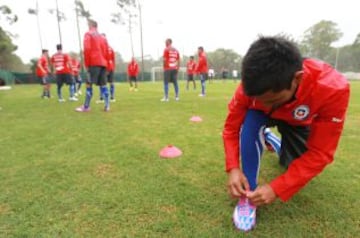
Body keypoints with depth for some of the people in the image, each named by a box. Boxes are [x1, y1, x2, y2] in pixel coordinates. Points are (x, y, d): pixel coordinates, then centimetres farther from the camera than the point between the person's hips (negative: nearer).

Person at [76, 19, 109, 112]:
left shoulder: (88, 34, 4)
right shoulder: (102, 37, 21)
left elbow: (87, 49, -8)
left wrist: (87, 64, -3)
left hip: (94, 63, -6)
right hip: (103, 63, 6)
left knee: (89, 84, -4)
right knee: (103, 84, 7)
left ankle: (86, 107, -4)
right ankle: (107, 105, 0)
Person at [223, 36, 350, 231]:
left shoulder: (333, 89, -41)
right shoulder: (251, 86, -37)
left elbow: (320, 153, -34)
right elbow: (231, 127, -24)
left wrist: (277, 188, -38)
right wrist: (233, 168, -37)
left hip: (298, 121, 1)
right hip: (262, 115, -1)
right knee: (251, 121, -35)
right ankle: (249, 192, -19)